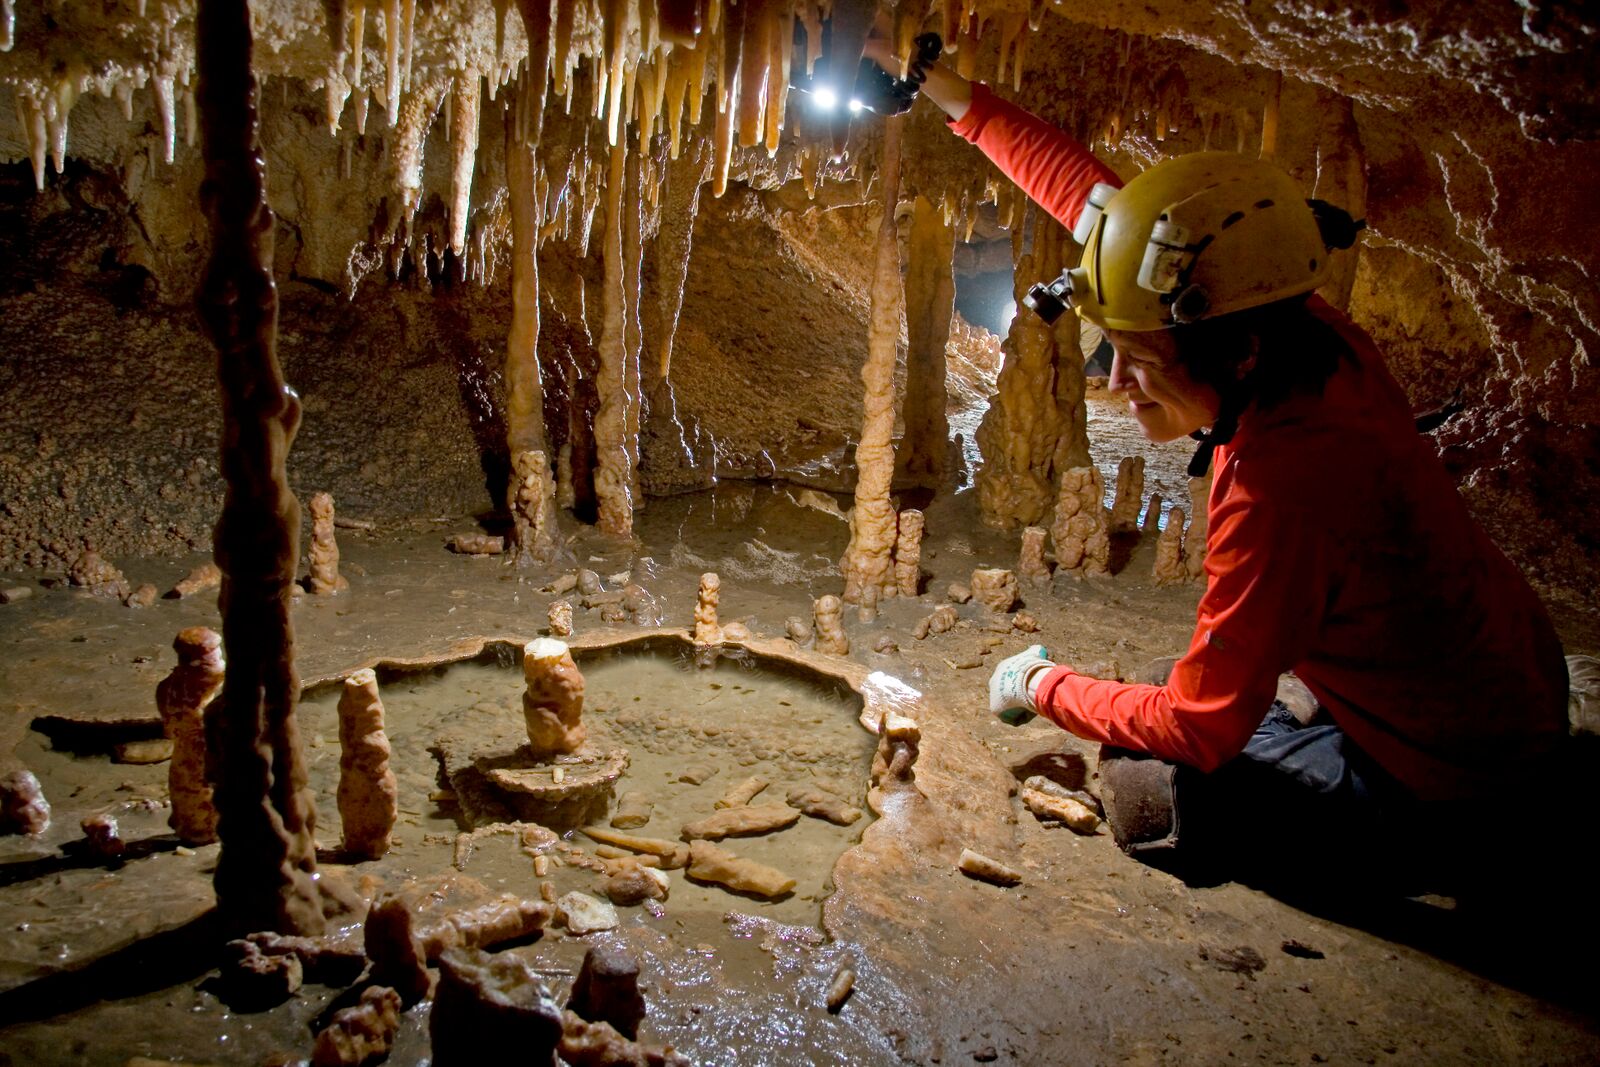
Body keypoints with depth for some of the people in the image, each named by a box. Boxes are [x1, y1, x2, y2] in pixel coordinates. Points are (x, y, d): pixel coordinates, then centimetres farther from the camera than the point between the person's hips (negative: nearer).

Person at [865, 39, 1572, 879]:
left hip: (1442, 774, -8)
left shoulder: (1280, 490, -38)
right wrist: (956, 99, 0)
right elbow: (1097, 198, -7)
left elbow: (1200, 727, -27)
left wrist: (1043, 686, -12)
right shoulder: (1311, 336, -16)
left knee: (1147, 792, -4)